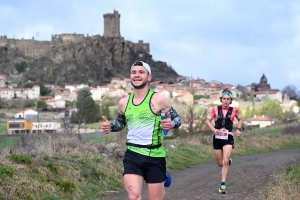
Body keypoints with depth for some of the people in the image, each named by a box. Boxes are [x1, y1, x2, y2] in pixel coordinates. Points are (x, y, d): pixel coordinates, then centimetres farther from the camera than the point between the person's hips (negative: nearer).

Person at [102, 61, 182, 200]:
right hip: (132, 154, 2)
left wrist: (172, 124, -21)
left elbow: (178, 118, 2)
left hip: (155, 156, -2)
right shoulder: (123, 103, 5)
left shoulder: (159, 100, -7)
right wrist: (110, 126, 2)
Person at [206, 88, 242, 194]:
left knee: (225, 162, -18)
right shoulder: (215, 109, -4)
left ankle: (223, 185, -11)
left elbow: (240, 119, 16)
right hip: (217, 138, 2)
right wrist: (213, 129, -13)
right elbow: (208, 120, 4)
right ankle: (228, 160, 49)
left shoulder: (234, 110, -2)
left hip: (228, 138, -1)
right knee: (220, 164, 11)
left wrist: (239, 129, -1)